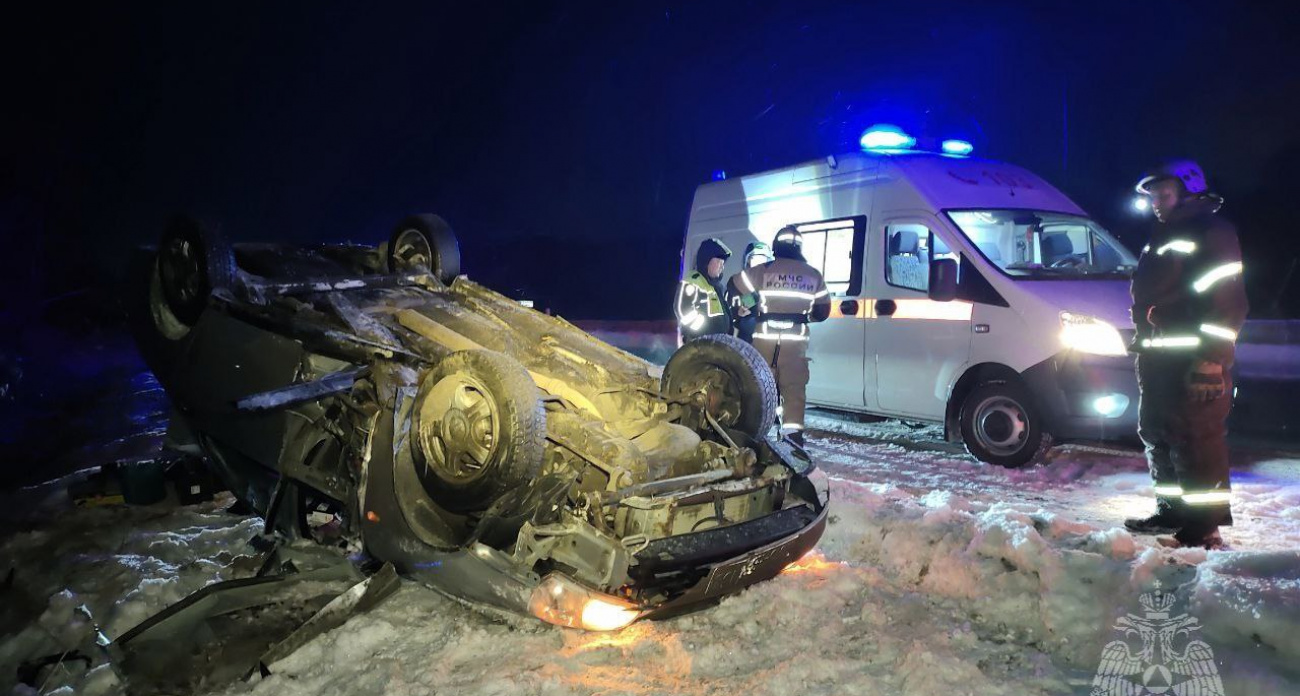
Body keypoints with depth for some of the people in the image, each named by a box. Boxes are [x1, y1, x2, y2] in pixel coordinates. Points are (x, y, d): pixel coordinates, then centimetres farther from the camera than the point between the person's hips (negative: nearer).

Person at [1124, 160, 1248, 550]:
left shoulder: (1213, 233, -8)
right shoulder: (1163, 237, 22)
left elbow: (1227, 302, -17)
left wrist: (1212, 358, -24)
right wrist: (1143, 342, 24)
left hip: (1193, 359, -10)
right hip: (1158, 357, 10)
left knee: (1197, 441, -9)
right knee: (1156, 434, 16)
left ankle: (1205, 527, -3)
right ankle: (1172, 512, 28)